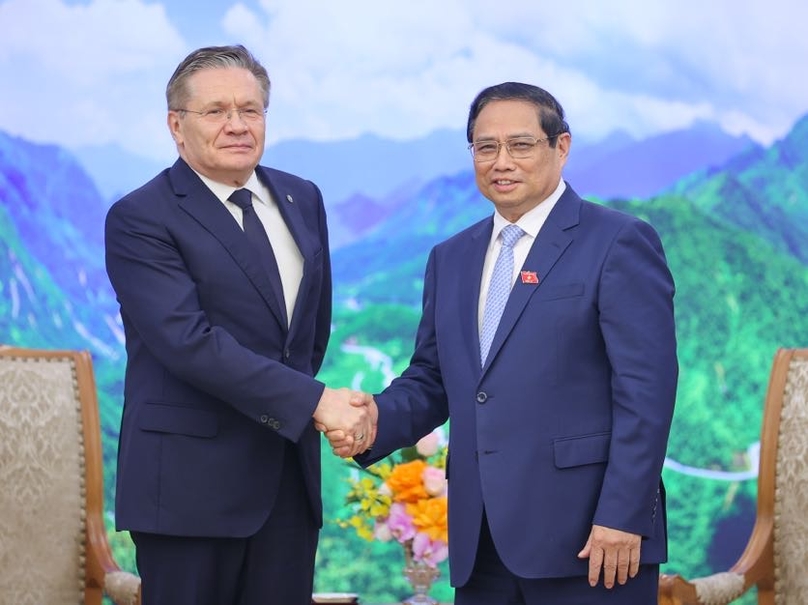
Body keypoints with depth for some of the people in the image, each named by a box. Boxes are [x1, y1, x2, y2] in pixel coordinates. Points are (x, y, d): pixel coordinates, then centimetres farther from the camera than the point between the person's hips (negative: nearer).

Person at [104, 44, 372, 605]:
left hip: (290, 473, 6)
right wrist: (312, 401, -22)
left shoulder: (303, 200, 12)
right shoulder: (139, 219, -9)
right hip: (190, 482, -5)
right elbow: (190, 343, -20)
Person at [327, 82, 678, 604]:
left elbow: (645, 390, -9)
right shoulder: (450, 259, 16)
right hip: (482, 542, 6)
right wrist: (378, 419, -3)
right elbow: (431, 381, 19)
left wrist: (622, 519, -16)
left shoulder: (618, 243, -3)